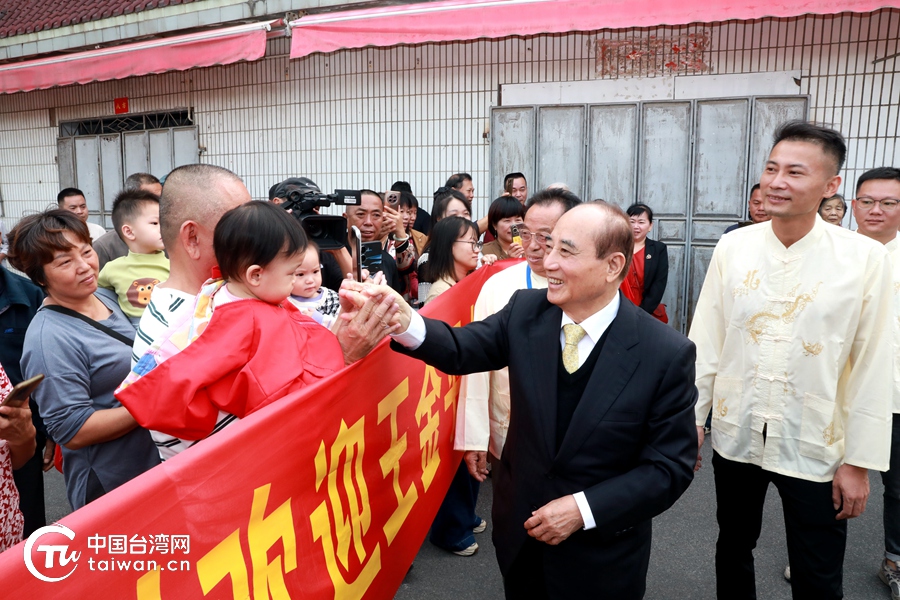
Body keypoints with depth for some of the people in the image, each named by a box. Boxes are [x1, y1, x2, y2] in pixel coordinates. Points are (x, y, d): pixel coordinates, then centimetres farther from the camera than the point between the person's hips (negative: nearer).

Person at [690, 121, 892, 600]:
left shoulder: (866, 258, -10)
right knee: (733, 549, 21)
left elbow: (872, 366, -7)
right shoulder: (733, 246, -5)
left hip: (814, 447, -1)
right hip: (735, 434, 2)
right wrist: (692, 417, 1)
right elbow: (705, 340, -1)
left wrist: (859, 461, -5)